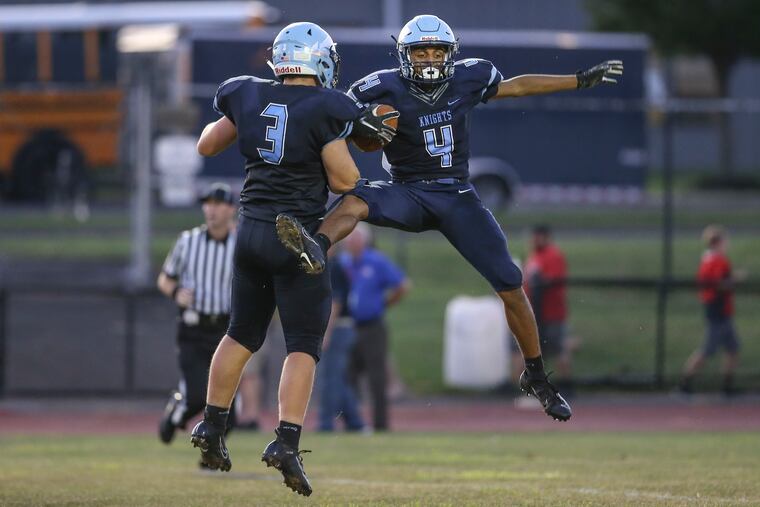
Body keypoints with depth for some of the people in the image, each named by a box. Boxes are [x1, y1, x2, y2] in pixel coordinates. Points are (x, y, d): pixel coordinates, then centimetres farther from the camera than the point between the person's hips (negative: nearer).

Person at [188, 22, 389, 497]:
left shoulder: (250, 98, 3)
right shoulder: (325, 110, -13)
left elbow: (207, 145, 17)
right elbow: (345, 180, -10)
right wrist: (345, 147, 7)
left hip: (252, 228, 5)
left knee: (243, 334, 21)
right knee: (304, 346, -1)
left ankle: (213, 425, 26)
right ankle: (287, 441, -13)